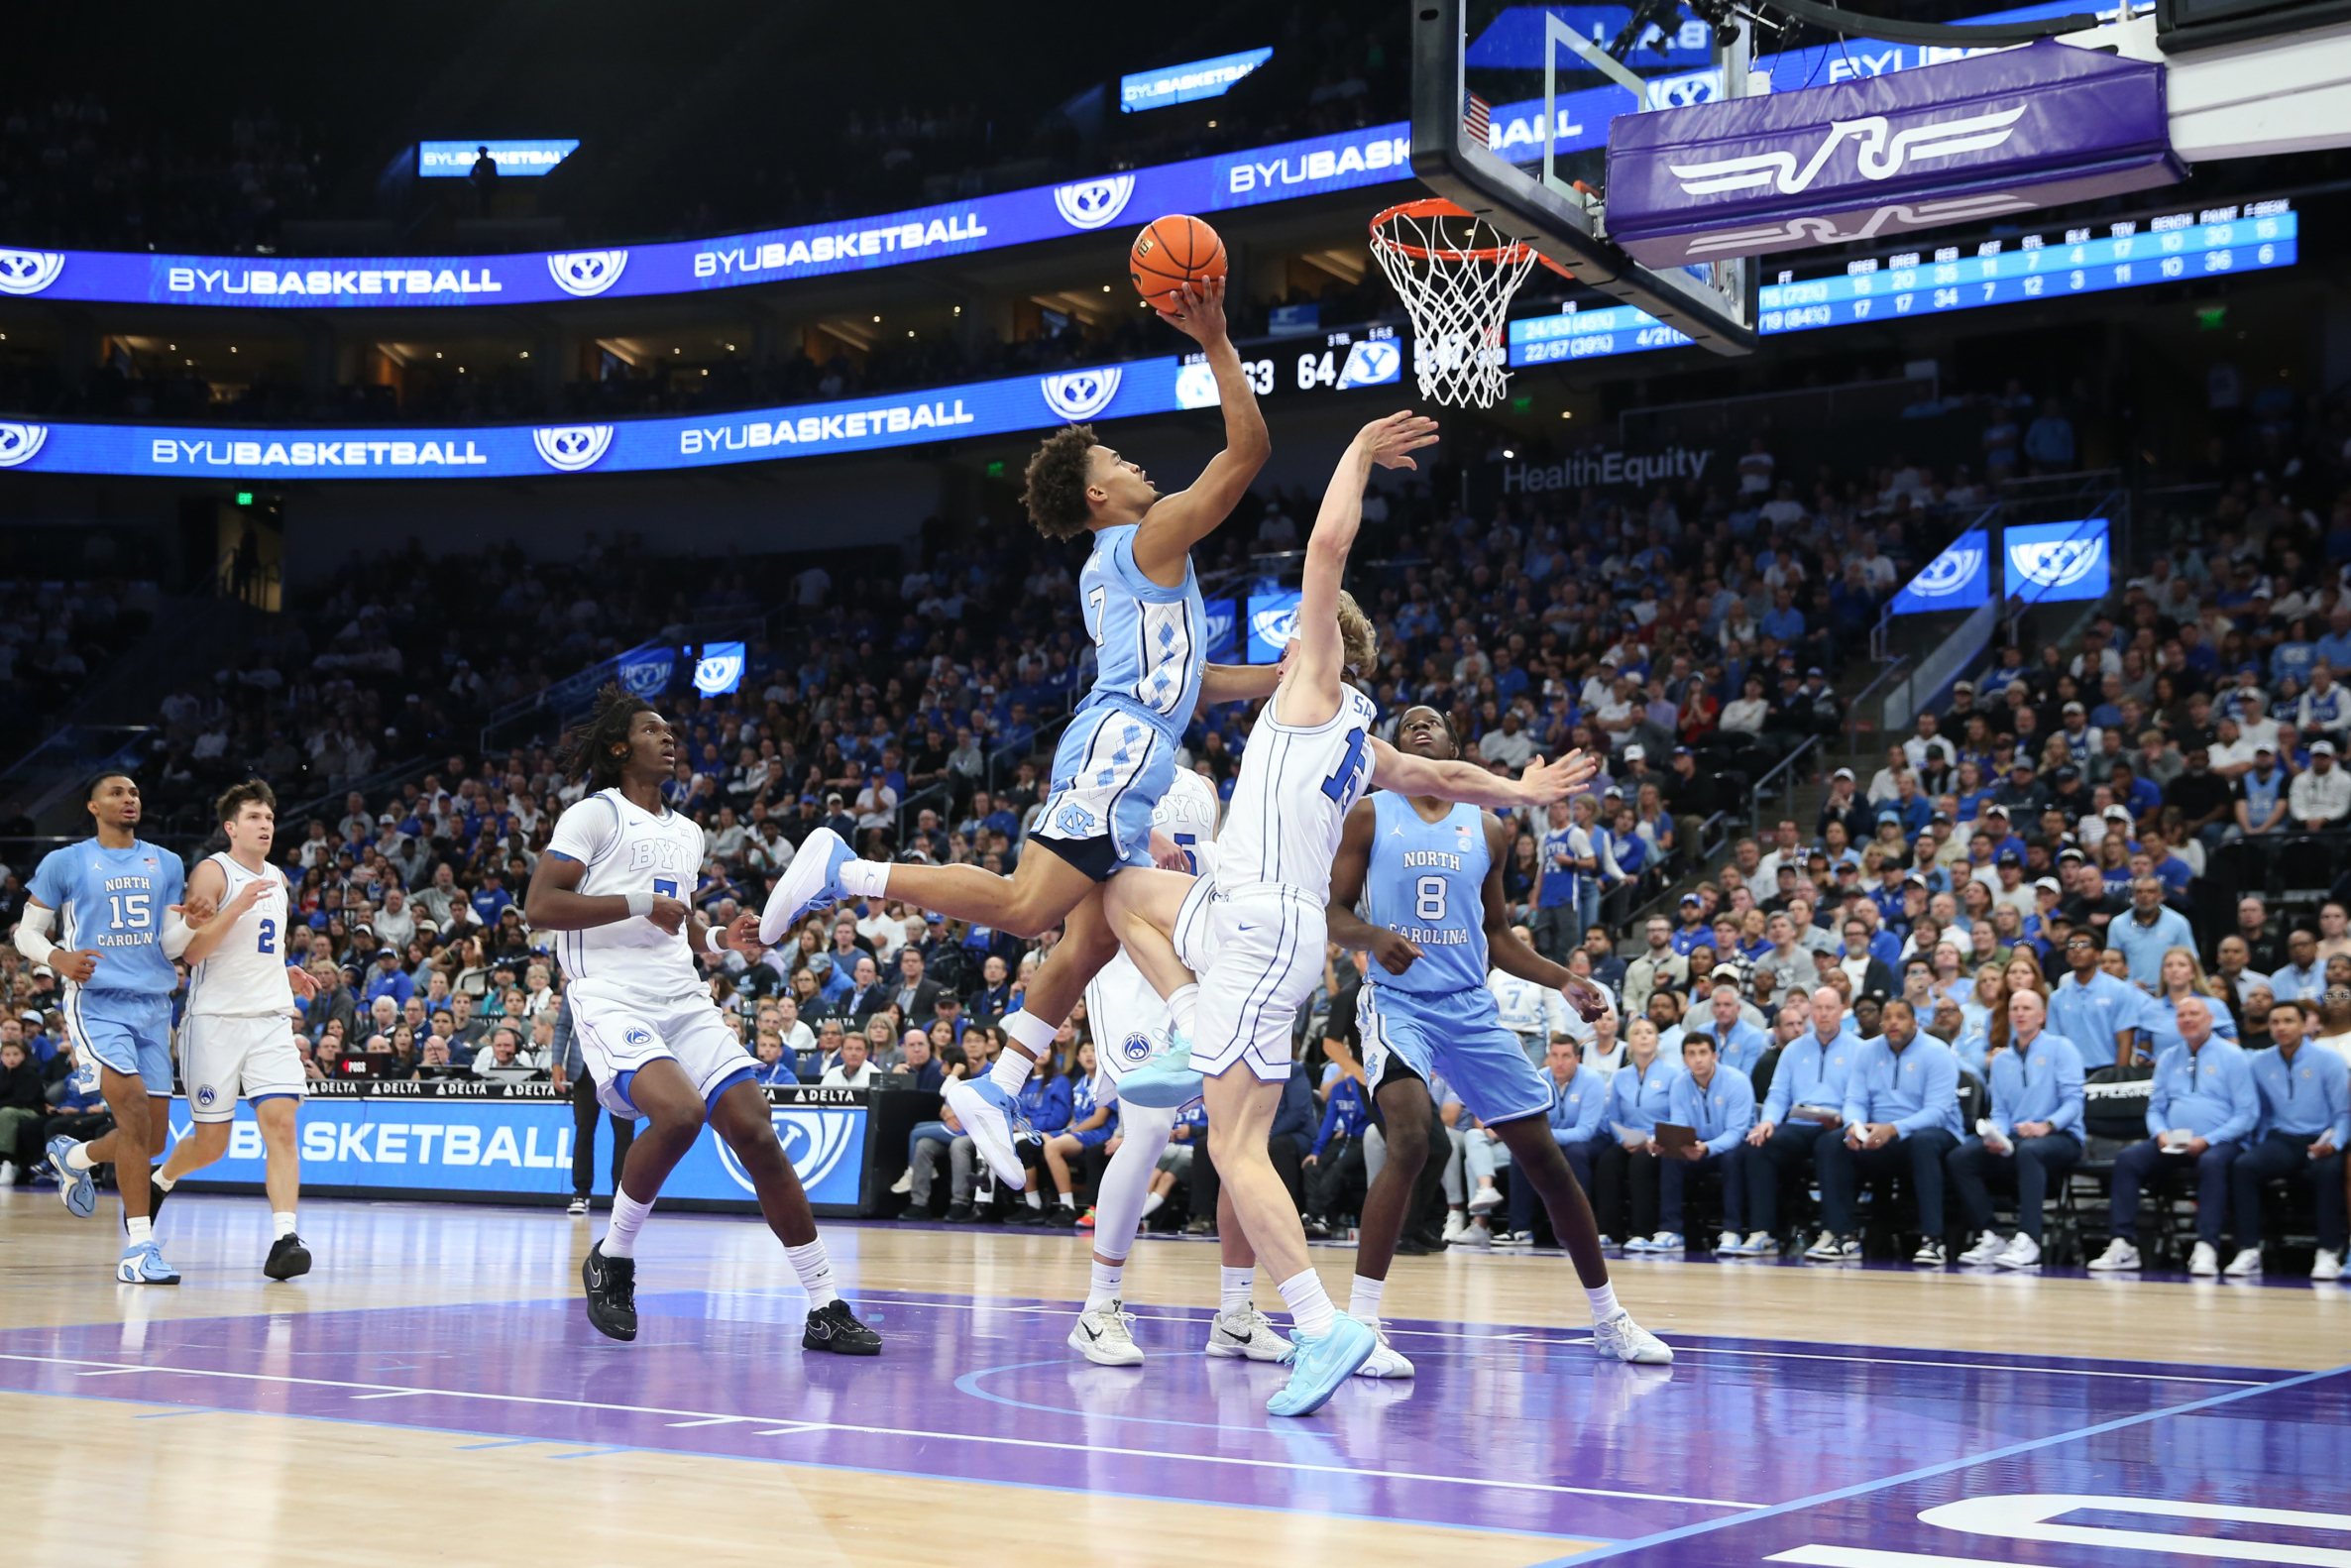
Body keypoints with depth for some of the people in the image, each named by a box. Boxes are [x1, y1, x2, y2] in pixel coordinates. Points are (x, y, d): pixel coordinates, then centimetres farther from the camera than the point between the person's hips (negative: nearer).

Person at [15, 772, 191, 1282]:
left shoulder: (166, 864, 15)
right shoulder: (63, 863, 4)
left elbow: (171, 942, 14)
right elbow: (26, 933, 7)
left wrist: (192, 920, -9)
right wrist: (58, 958, -15)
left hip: (154, 1004, 5)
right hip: (96, 1000, -5)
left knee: (153, 1138, 7)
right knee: (134, 1115, -22)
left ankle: (73, 1157, 39)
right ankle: (139, 1246, -18)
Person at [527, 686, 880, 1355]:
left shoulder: (687, 833, 24)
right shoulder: (595, 813, 1)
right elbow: (538, 906, -10)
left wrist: (720, 940, 16)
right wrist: (639, 904, -15)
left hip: (683, 999, 7)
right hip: (611, 998, -7)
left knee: (756, 1133, -8)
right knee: (679, 1111, -31)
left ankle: (825, 1310, -4)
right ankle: (611, 1260, -7)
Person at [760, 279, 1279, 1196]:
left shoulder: (1108, 571, 27)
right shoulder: (1154, 536, 0)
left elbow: (1190, 682, 33)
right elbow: (1248, 448, -9)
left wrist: (1291, 675, 29)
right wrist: (1216, 344, -7)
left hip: (1116, 763, 10)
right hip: (1118, 751, -10)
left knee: (1090, 945, 10)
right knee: (1024, 908, -19)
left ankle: (994, 1090, 11)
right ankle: (845, 870, -18)